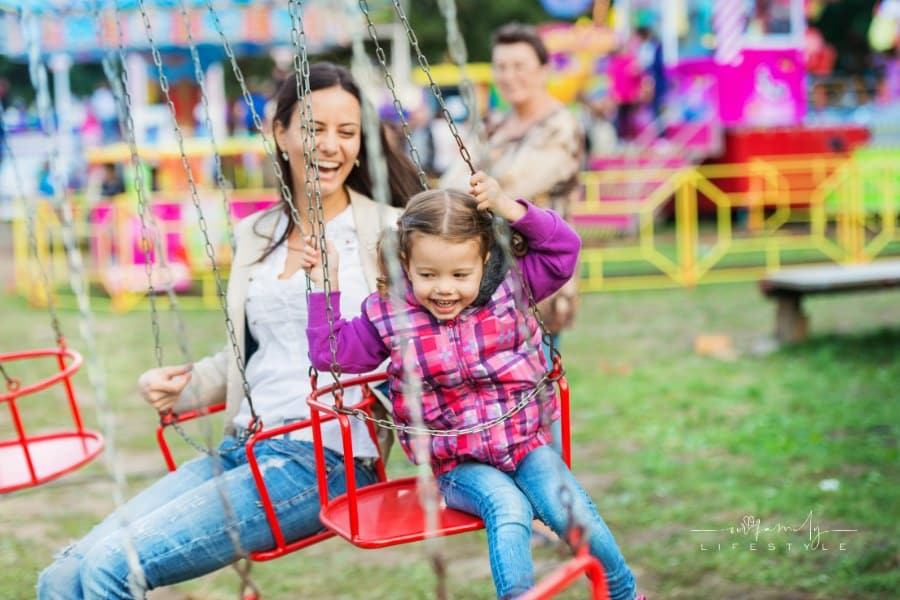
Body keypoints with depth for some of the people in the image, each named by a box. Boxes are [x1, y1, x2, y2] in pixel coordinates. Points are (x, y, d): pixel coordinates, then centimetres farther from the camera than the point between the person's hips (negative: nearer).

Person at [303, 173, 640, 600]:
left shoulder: (510, 287, -2)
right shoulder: (387, 315, -4)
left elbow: (564, 248, -4)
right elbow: (330, 350, 3)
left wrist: (509, 209, -15)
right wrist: (324, 286, -5)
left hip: (528, 444, 2)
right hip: (461, 465, -1)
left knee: (571, 510, -19)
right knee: (508, 509, -31)